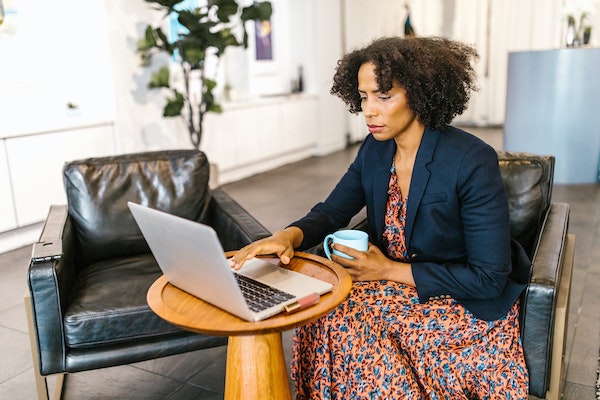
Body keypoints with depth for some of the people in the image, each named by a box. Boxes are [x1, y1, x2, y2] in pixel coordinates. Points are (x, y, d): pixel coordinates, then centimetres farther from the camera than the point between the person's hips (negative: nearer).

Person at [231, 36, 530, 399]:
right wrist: (288, 236, -21)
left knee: (338, 321, -23)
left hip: (464, 302, -5)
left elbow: (489, 278, -20)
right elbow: (330, 214, 3)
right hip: (395, 287, 6)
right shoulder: (375, 150, -2)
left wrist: (389, 270, -20)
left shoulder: (472, 161, -22)